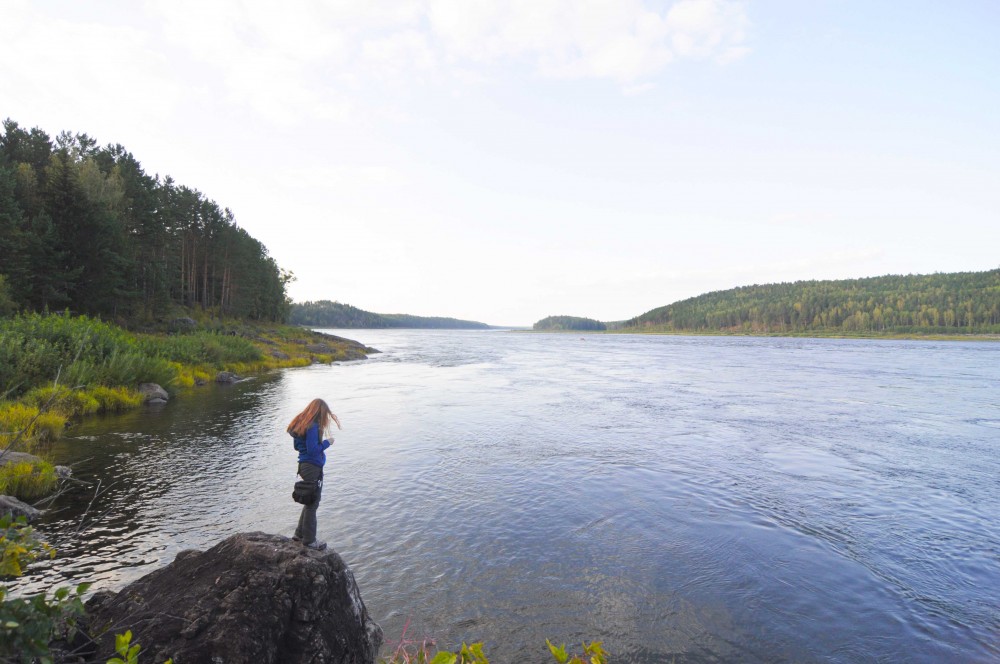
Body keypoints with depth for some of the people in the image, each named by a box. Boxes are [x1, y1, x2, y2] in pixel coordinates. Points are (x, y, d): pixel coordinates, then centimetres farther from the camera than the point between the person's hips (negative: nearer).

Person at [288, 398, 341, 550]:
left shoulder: (301, 423, 9)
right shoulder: (313, 426, -20)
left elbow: (297, 446, 16)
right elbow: (312, 449, -25)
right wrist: (327, 442, -12)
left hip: (304, 465, 9)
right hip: (313, 468, -9)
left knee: (310, 502, 22)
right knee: (312, 504, 3)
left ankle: (300, 534, 31)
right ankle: (309, 540, 14)